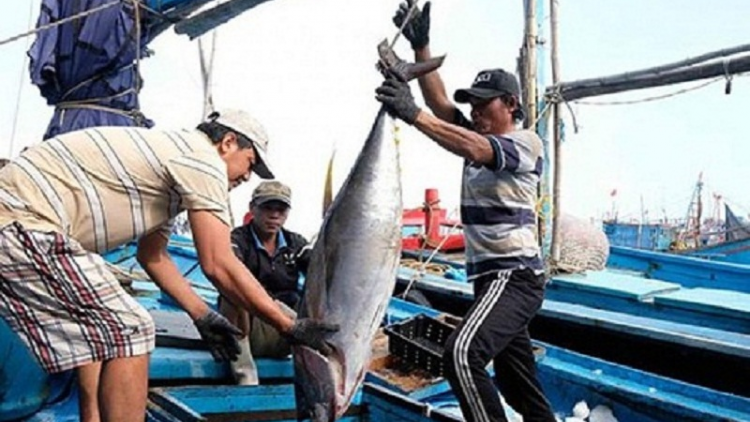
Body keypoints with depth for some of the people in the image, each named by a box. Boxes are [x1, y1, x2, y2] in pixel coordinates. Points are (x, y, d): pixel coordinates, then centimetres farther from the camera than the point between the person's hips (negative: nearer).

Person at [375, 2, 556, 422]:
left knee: (463, 353, -29)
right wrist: (421, 46, -3)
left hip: (515, 277, -9)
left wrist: (414, 115, -37)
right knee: (517, 382, 16)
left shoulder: (527, 141, -8)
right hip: (493, 277, 9)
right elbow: (441, 103, 4)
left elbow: (475, 151, -27)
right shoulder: (478, 135, 16)